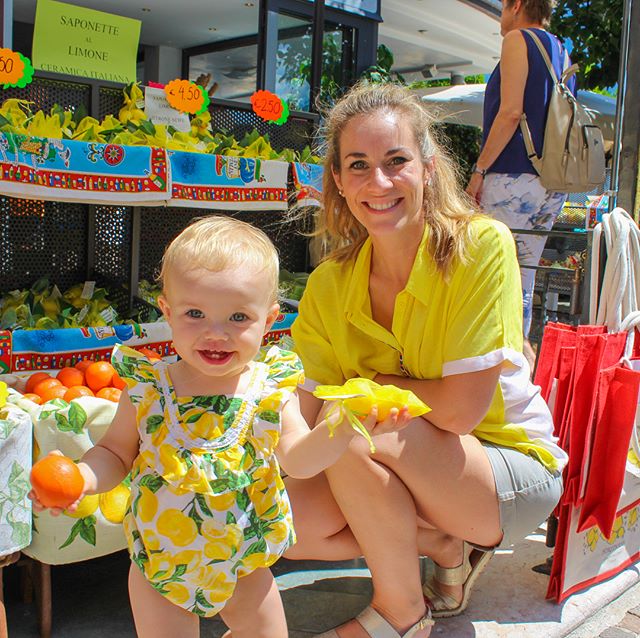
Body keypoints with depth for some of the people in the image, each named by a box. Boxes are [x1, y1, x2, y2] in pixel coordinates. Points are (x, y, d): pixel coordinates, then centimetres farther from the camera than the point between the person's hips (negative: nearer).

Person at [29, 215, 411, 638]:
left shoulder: (271, 388, -13)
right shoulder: (148, 387, -13)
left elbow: (297, 458, -19)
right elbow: (116, 452, -2)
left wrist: (345, 424, -35)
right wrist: (79, 477, -22)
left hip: (244, 561, 1)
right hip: (160, 556, 0)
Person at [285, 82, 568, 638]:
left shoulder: (480, 245, -22)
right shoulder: (328, 287, -8)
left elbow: (460, 409, -25)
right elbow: (312, 421, -8)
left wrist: (366, 383, -12)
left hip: (516, 467, -4)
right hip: (411, 474, 5)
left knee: (356, 430, -29)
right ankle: (444, 545, 5)